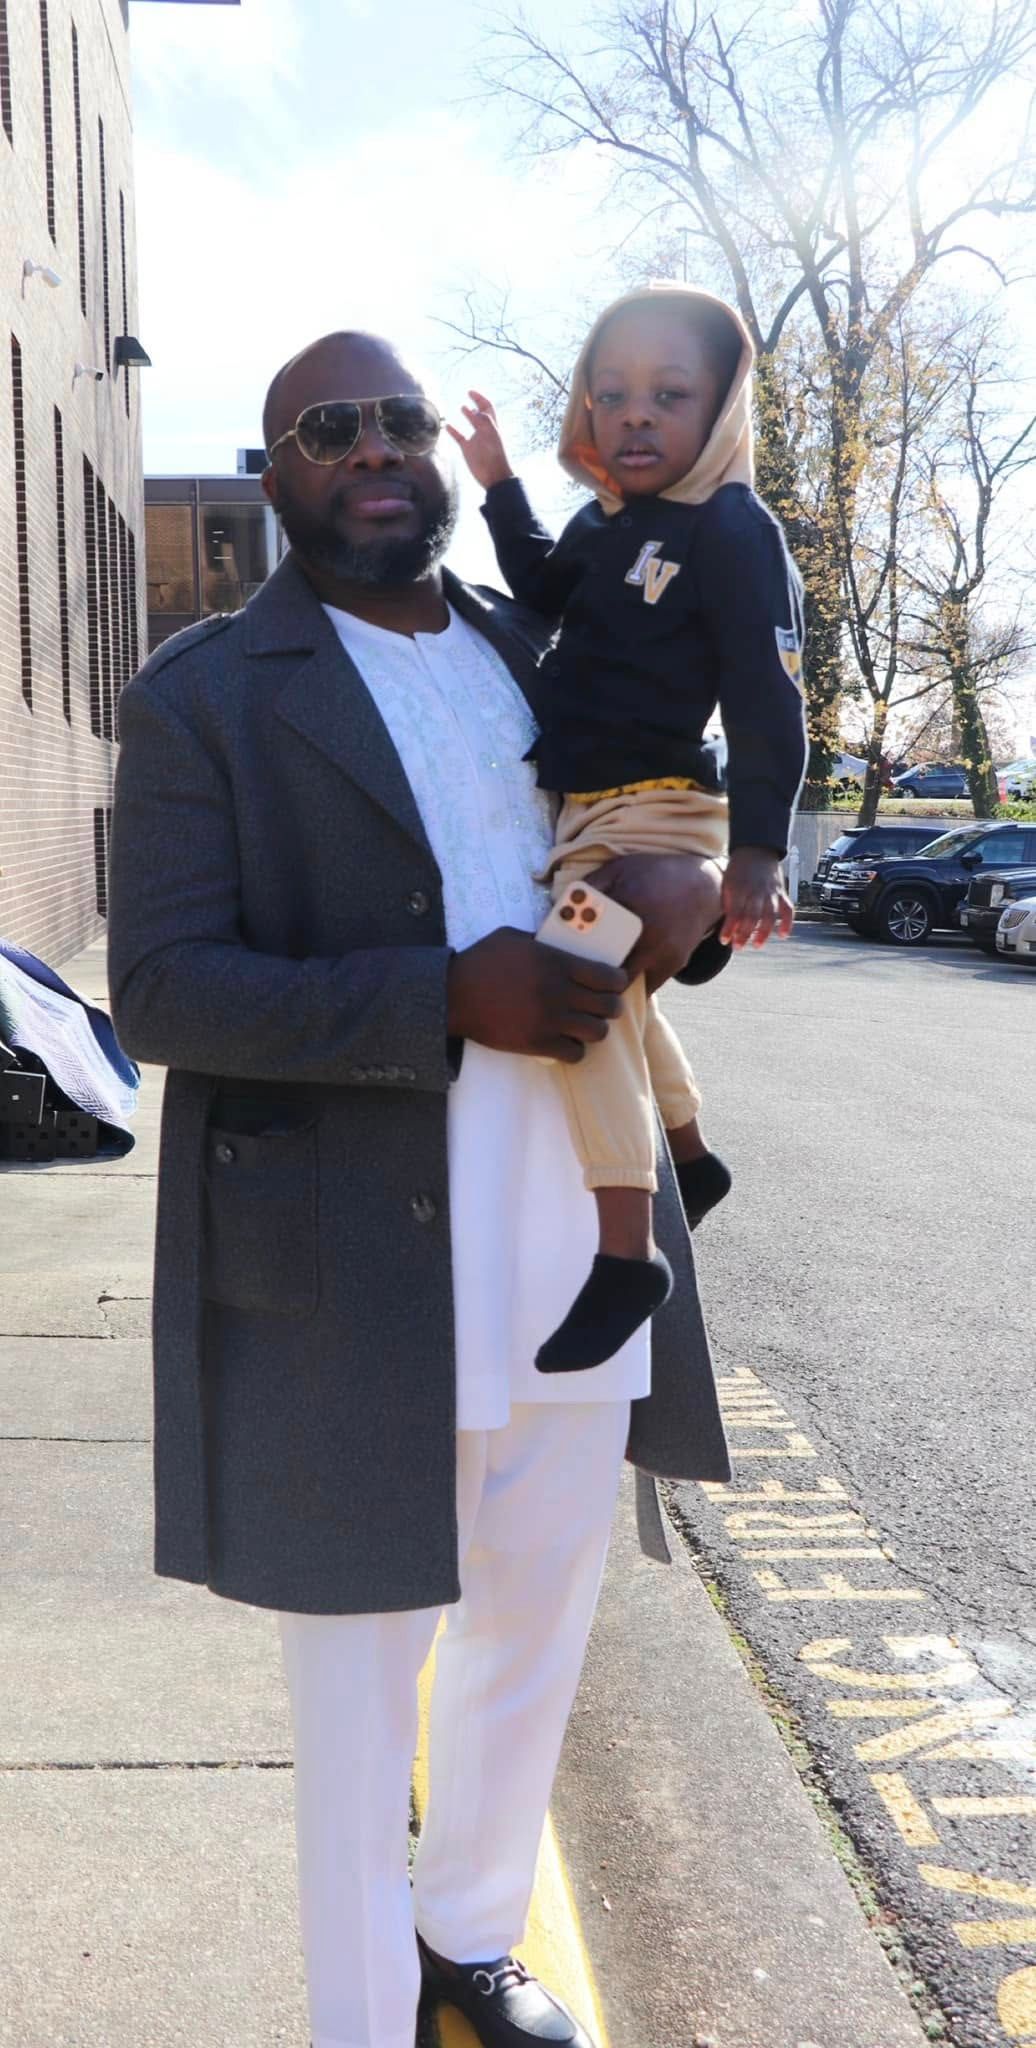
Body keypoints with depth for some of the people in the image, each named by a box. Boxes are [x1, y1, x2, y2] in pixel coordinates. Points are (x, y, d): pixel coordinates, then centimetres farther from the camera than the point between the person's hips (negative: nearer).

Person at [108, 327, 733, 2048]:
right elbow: (159, 991, -13)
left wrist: (684, 889, -7)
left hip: (574, 1256, 6)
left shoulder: (540, 654, 11)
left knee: (537, 1632, 22)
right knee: (360, 1683, 10)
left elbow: (655, 812, 19)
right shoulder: (204, 695, -5)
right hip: (356, 1278, -5)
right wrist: (447, 999, -23)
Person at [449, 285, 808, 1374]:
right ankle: (691, 1156, 47)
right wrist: (499, 486, 18)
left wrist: (757, 851, -24)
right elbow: (545, 591, 30)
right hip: (590, 812, 10)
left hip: (656, 811, -10)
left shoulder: (734, 532, -13)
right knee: (618, 1000, 25)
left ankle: (626, 1254, -22)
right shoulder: (602, 526, 10)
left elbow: (765, 703, -18)